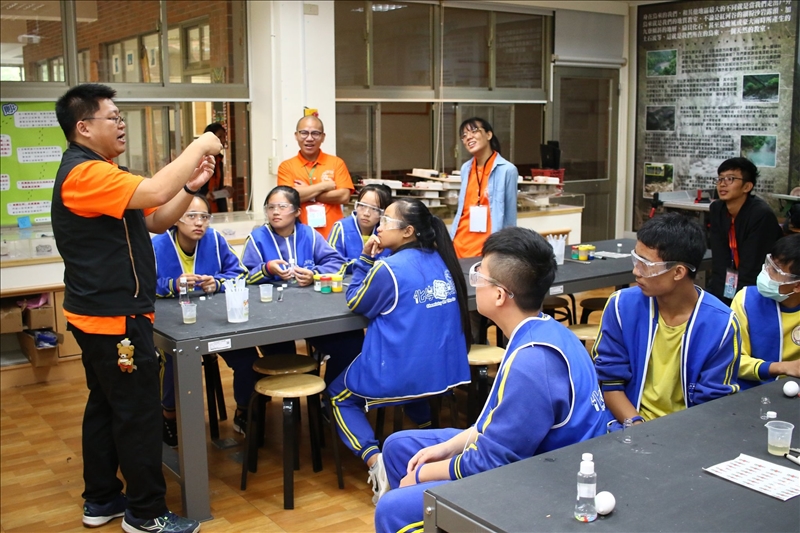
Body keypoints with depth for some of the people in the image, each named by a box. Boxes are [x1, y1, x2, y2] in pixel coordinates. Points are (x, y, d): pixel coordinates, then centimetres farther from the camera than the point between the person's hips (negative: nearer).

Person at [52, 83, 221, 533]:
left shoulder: (102, 172, 16)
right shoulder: (83, 174, -19)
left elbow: (156, 221, 15)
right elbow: (154, 192, -33)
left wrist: (191, 187, -1)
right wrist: (198, 147, -20)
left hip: (102, 315, 11)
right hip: (115, 318, -11)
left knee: (105, 407, 17)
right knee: (139, 414, -3)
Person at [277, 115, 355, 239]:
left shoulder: (337, 163, 5)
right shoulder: (286, 167, 4)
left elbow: (344, 196, -5)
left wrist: (306, 194, -8)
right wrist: (324, 186, -7)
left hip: (333, 234, 0)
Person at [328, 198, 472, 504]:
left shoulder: (388, 268, -17)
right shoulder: (442, 262, 3)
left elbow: (355, 304, -1)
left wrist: (366, 258, -1)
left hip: (398, 376, -6)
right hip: (445, 370, 6)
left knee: (339, 396, 19)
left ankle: (375, 461, -4)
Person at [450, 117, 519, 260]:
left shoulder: (507, 170, -8)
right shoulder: (466, 169, 9)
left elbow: (510, 217, -3)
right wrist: (449, 242, 15)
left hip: (487, 246, -5)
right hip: (460, 243, 5)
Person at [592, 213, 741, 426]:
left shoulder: (720, 324, -9)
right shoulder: (622, 306, -4)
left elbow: (713, 404, -4)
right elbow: (609, 381, 0)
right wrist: (636, 426, -14)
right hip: (630, 428, 0)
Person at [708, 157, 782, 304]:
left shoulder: (762, 215, -23)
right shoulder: (716, 209, -5)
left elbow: (751, 270, -24)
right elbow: (720, 260, -11)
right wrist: (715, 298, -21)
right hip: (736, 278, 5)